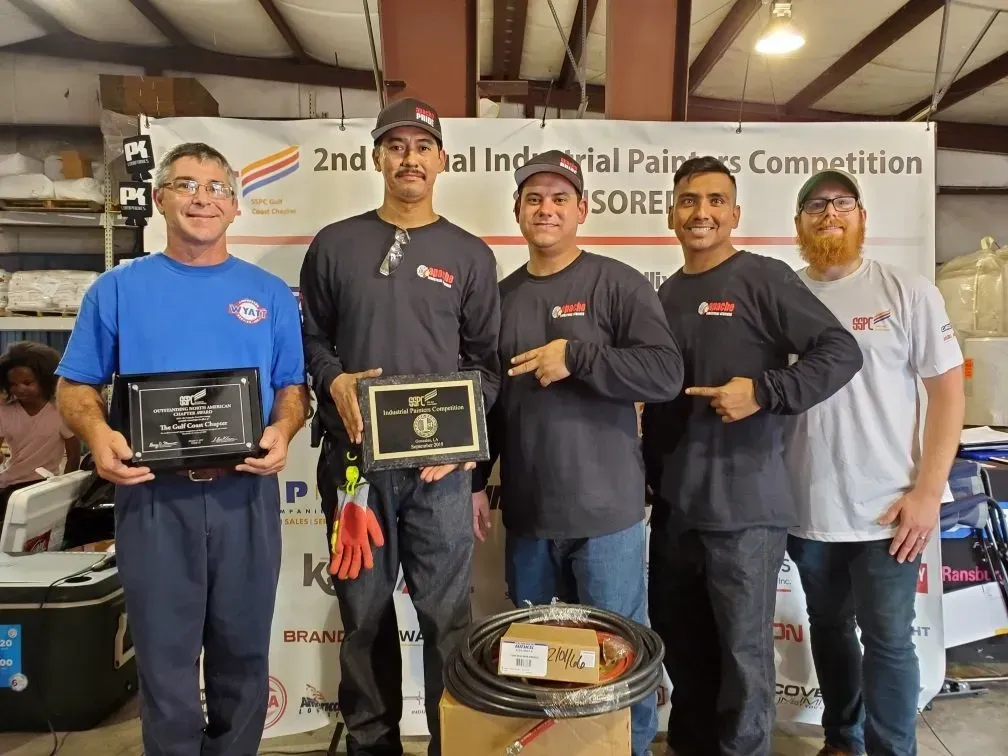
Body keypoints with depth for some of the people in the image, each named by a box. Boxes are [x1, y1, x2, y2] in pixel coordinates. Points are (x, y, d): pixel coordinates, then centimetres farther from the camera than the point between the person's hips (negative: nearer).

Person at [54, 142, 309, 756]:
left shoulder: (270, 294, 8)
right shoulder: (118, 289, 5)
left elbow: (293, 387, 8)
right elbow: (75, 386, 6)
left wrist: (282, 432, -13)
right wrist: (98, 434, -14)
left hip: (246, 493, 1)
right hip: (153, 495, -1)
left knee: (243, 654, 14)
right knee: (165, 659, 10)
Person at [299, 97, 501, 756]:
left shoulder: (471, 256, 8)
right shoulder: (334, 245, 9)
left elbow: (485, 358, 6)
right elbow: (309, 337, 12)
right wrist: (333, 380, -9)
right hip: (353, 456, 1)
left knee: (447, 613, 4)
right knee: (364, 610, 12)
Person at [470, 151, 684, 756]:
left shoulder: (618, 284, -4)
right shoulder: (502, 295, 11)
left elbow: (666, 373, -16)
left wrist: (575, 355, -20)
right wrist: (476, 482, 12)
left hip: (605, 511, -4)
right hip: (527, 513, 5)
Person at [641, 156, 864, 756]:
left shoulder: (763, 279, -7)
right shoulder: (667, 295, 13)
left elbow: (842, 351, -12)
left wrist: (764, 391, -22)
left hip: (745, 504, -7)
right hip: (674, 502, 7)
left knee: (744, 650, 5)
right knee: (679, 640, 19)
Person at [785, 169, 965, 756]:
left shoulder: (907, 292, -3)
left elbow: (949, 391, -4)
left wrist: (927, 493, -10)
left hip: (884, 511, -2)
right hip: (805, 510, 3)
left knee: (888, 642, 6)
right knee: (828, 629, 18)